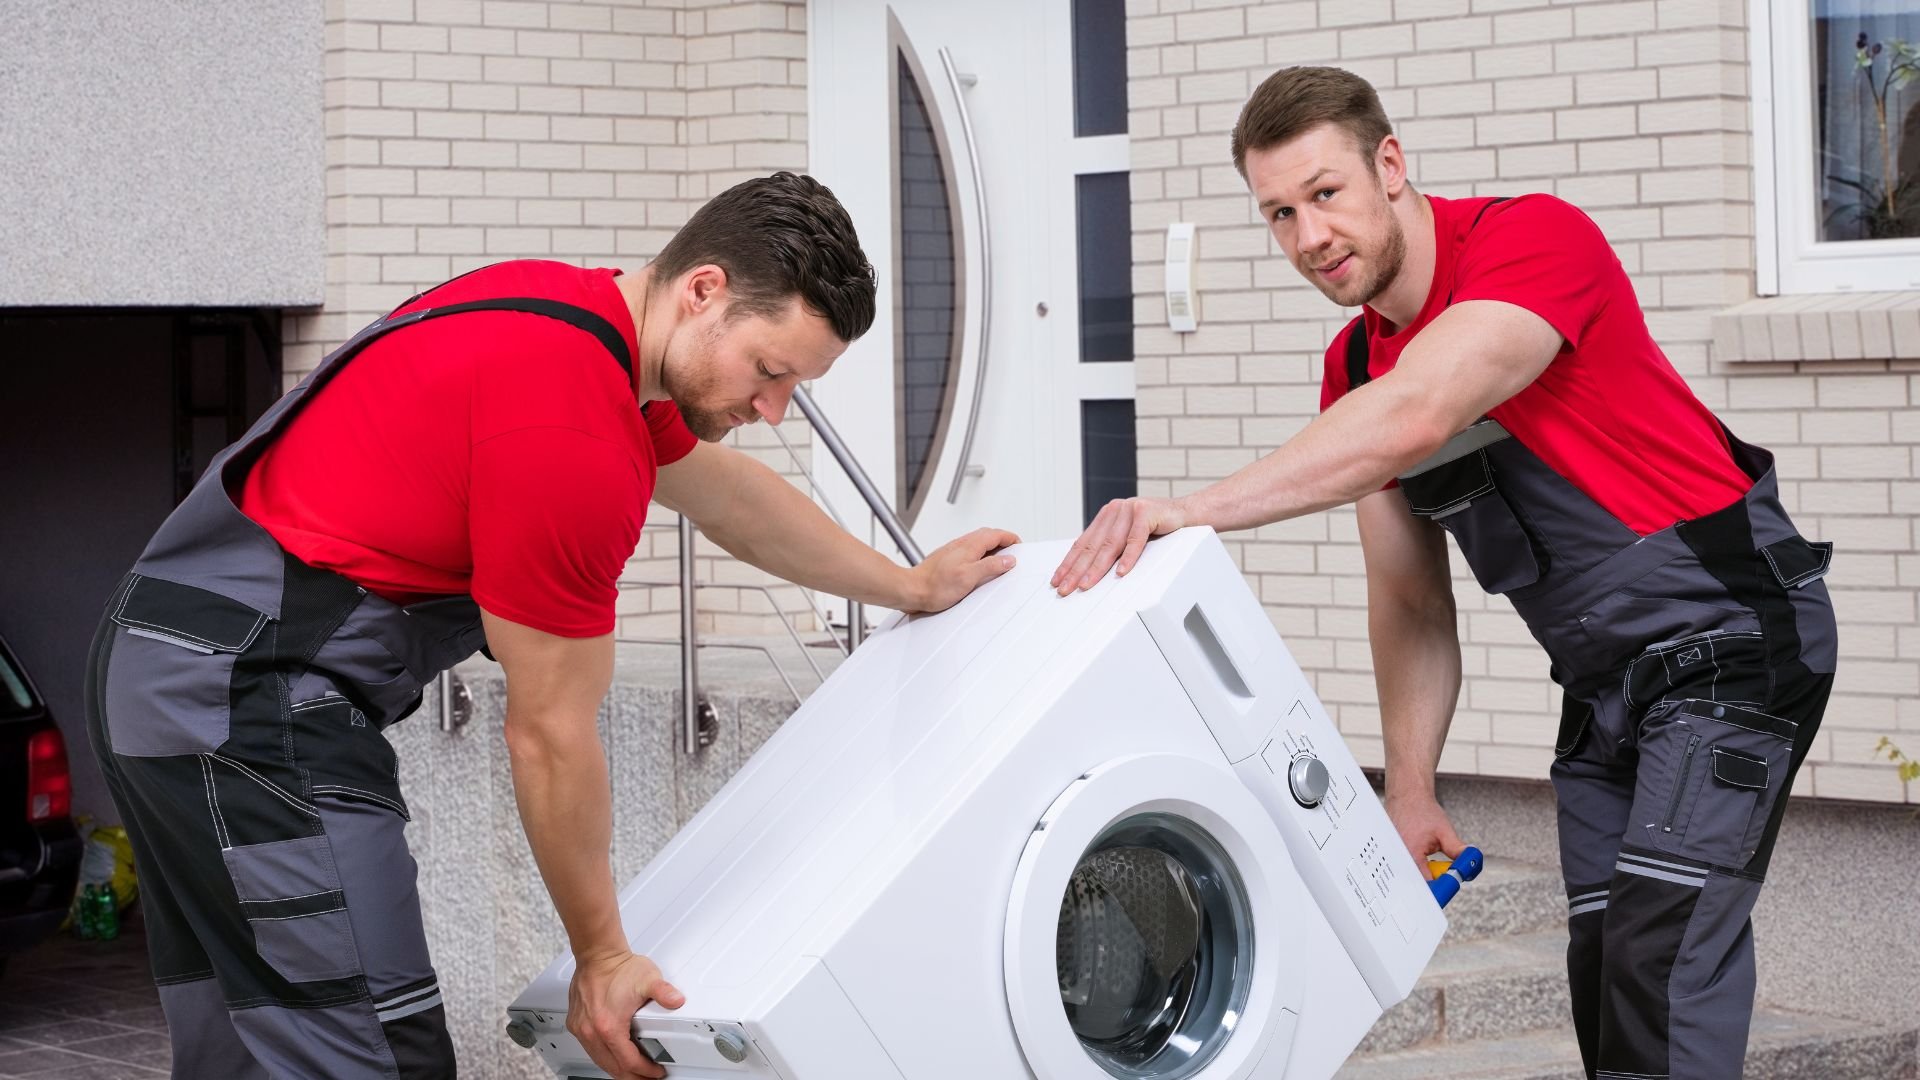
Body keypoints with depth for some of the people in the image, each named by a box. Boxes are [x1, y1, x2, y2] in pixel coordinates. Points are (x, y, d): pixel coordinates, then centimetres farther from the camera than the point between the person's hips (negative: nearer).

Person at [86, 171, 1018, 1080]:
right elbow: (550, 735, -13)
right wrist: (602, 957, -2)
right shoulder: (573, 437, -22)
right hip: (257, 696, -11)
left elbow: (725, 491, 29)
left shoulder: (578, 310, 9)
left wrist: (909, 587, 40)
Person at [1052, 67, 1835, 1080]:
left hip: (1731, 630, -8)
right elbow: (1409, 605, 8)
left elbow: (1412, 420, -38)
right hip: (1601, 682, 8)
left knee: (1664, 953, -20)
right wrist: (1411, 795, 1)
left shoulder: (1536, 238, -21)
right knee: (1601, 967, 5)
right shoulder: (1353, 370, 4)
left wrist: (1188, 510, -43)